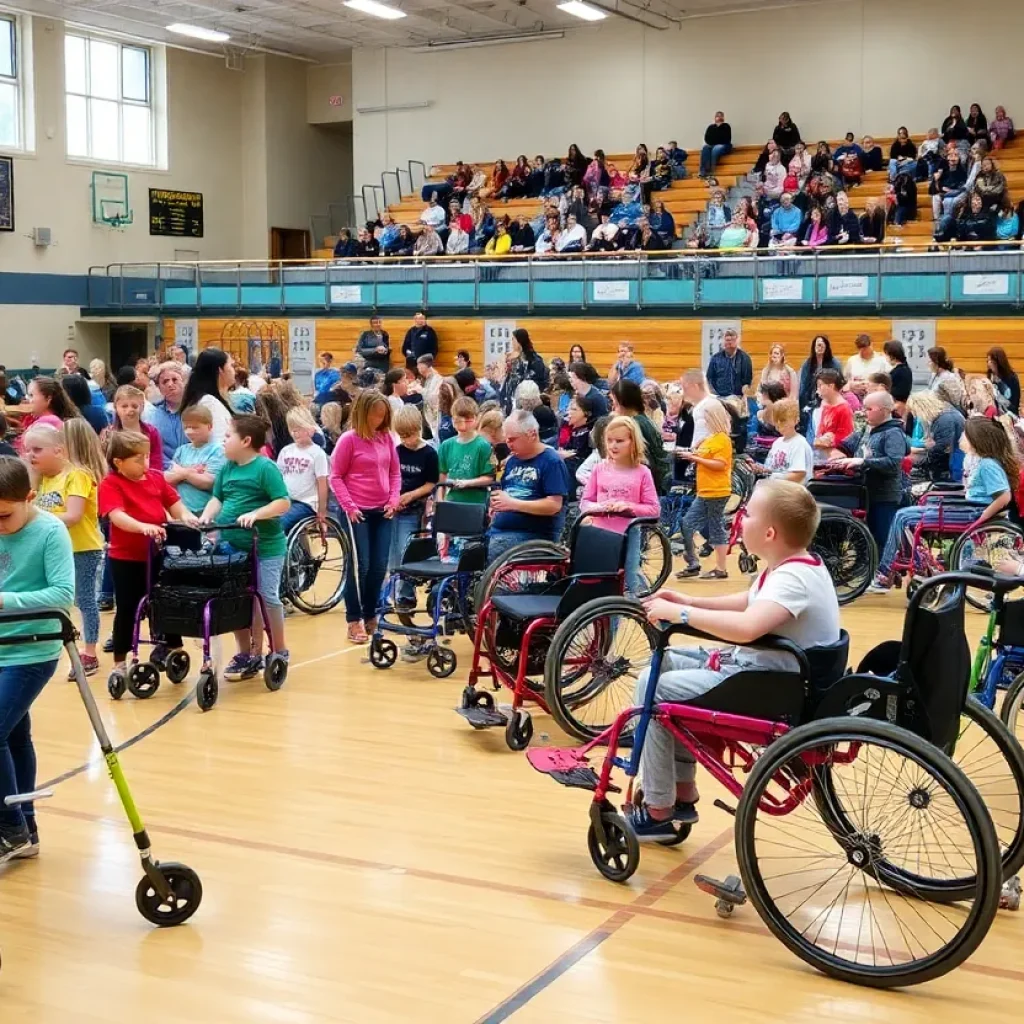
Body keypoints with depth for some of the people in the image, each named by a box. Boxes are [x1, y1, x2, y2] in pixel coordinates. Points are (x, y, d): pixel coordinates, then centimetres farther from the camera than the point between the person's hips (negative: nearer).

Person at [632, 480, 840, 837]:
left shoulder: (793, 578, -25)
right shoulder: (793, 565, 7)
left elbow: (746, 627, -41)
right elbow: (749, 604, 22)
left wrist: (680, 614, -31)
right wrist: (689, 602, 9)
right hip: (761, 667, 11)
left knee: (653, 688, -12)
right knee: (666, 663, 15)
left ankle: (658, 811, 1)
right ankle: (682, 792, 20)